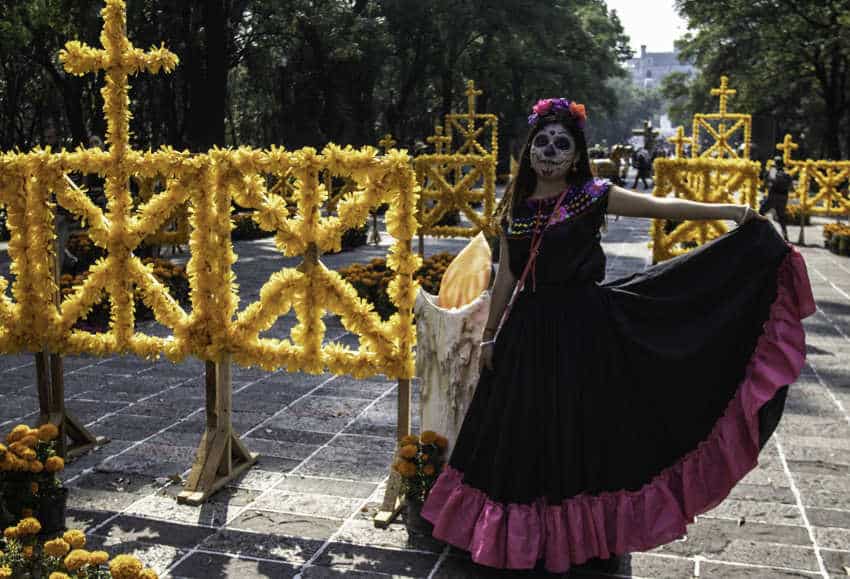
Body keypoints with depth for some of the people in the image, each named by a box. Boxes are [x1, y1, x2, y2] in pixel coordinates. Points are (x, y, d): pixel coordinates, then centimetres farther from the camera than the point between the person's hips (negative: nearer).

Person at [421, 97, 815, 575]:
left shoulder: (593, 196, -4)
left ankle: (586, 540, 21)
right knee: (525, 436, 9)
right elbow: (506, 277, 11)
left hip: (582, 331, -3)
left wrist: (728, 211, -25)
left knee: (582, 434, 3)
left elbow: (661, 206, -14)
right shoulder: (516, 206, 7)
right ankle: (528, 537, 27)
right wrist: (490, 336, 14)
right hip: (528, 331, 4)